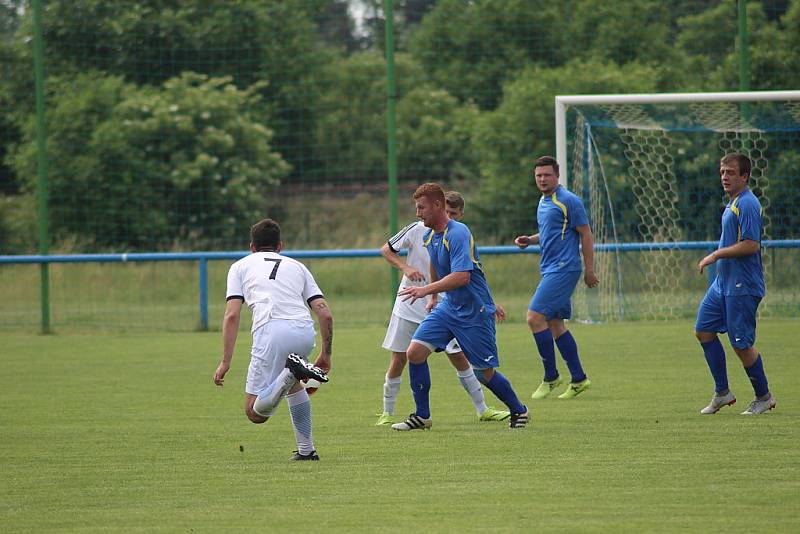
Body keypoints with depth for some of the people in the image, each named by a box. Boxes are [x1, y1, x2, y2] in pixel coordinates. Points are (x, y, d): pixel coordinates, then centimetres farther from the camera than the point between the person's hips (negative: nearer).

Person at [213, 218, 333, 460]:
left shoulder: (240, 266, 23)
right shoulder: (296, 266, 29)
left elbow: (232, 315, 9)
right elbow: (325, 313, 19)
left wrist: (225, 361, 8)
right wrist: (326, 354, 28)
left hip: (271, 331, -4)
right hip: (305, 331, 4)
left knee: (255, 412, -2)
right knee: (291, 382, 34)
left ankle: (291, 372, -29)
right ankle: (306, 449, 26)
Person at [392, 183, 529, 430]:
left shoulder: (458, 233, -22)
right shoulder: (429, 236, 5)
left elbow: (462, 276, -33)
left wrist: (426, 290, -37)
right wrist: (433, 296, 31)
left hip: (475, 312, -8)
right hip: (448, 307, 8)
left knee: (485, 373, 0)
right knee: (415, 352, -8)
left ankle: (518, 411, 24)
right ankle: (422, 416, 2)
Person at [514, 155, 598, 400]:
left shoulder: (568, 201, -11)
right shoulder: (544, 202, 16)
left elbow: (585, 234, -11)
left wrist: (589, 270, -12)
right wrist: (529, 240, 9)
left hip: (563, 268, -10)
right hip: (550, 270, 10)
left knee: (535, 317, -14)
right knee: (555, 324, 10)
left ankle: (551, 377, -7)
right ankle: (578, 379, 15)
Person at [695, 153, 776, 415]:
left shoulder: (747, 204, -17)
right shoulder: (733, 203, 14)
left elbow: (751, 245, -24)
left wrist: (717, 255, -18)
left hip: (742, 286, -10)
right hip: (723, 283, 10)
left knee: (741, 344, -5)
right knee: (704, 331, 10)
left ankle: (764, 398, 11)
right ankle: (722, 393, 18)